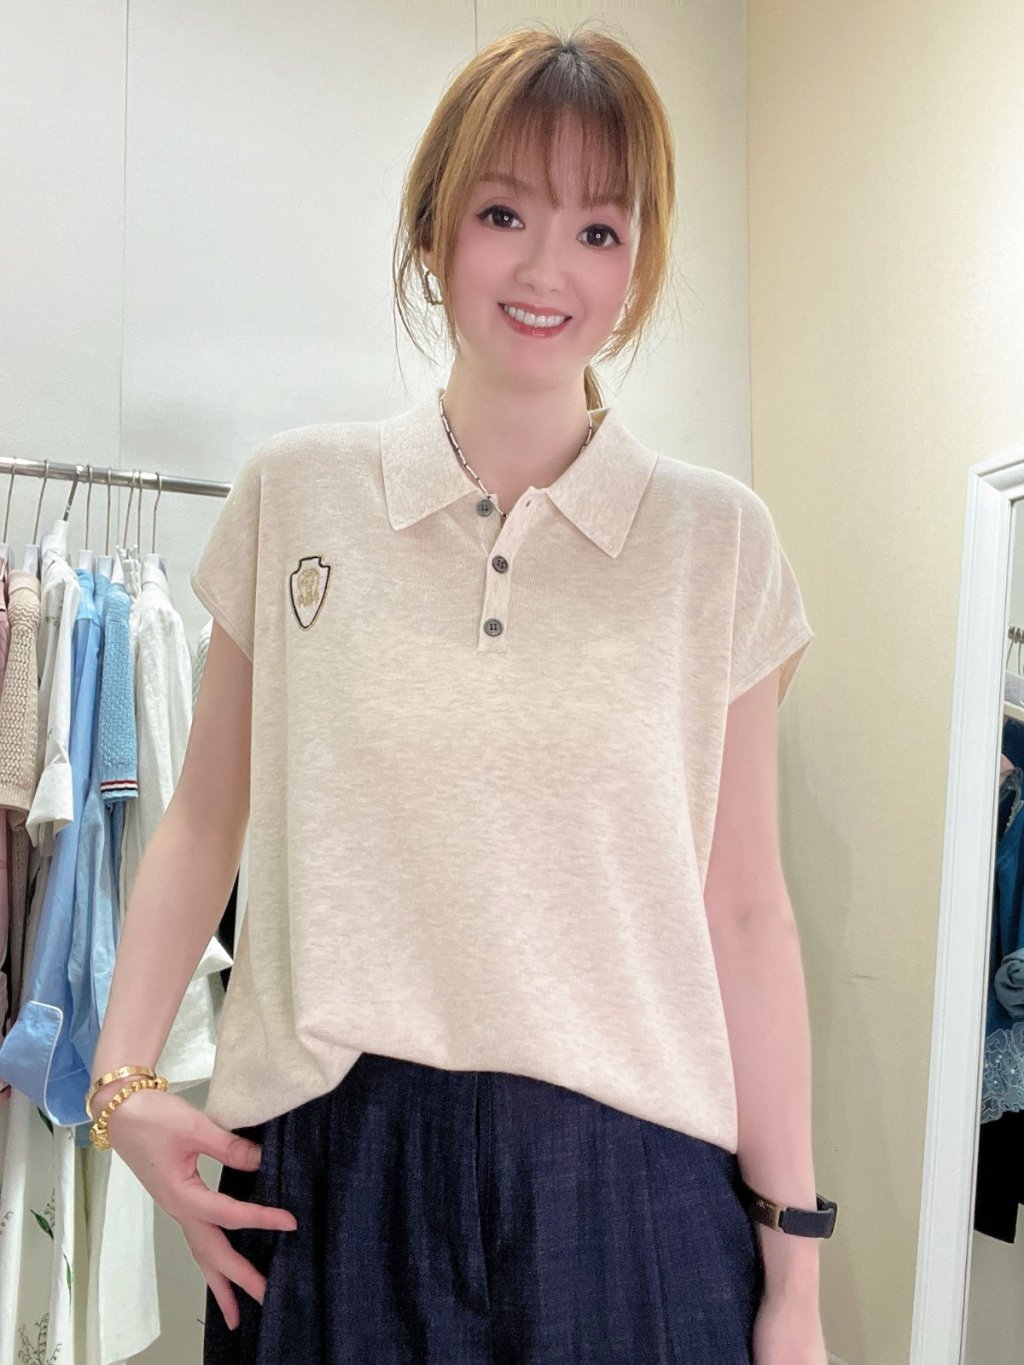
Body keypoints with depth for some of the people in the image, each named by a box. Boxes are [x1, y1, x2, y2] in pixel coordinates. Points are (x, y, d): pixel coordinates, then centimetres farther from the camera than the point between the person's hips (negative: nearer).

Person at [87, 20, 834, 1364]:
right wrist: (122, 1075, -2)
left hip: (621, 1171, 0)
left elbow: (744, 907, -1)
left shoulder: (718, 539, -2)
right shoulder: (294, 495, 0)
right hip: (327, 1163, 1)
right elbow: (205, 817, 8)